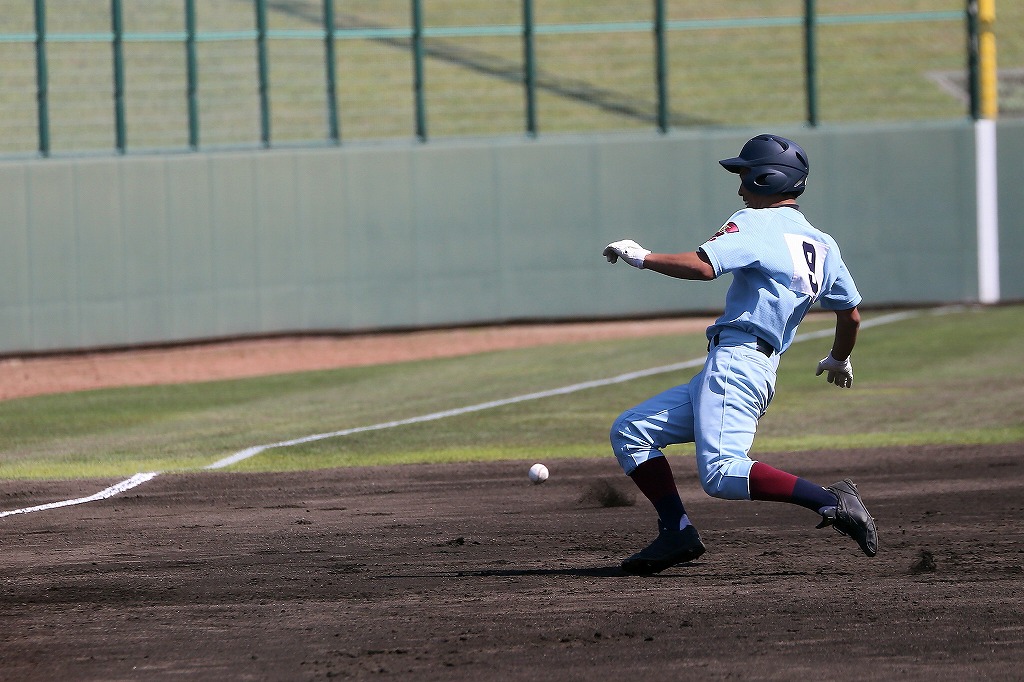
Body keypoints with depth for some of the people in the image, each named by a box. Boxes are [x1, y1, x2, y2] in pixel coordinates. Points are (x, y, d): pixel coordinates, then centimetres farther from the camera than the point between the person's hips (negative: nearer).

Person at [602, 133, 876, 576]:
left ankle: (831, 502, -24)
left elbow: (703, 266, -21)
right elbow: (851, 314, 26)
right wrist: (839, 361, 46)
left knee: (721, 474, -25)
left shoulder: (756, 224, -5)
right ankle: (676, 534, 1)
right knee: (630, 432, 11)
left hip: (736, 361, -10)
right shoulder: (822, 245, 20)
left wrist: (642, 257, -7)